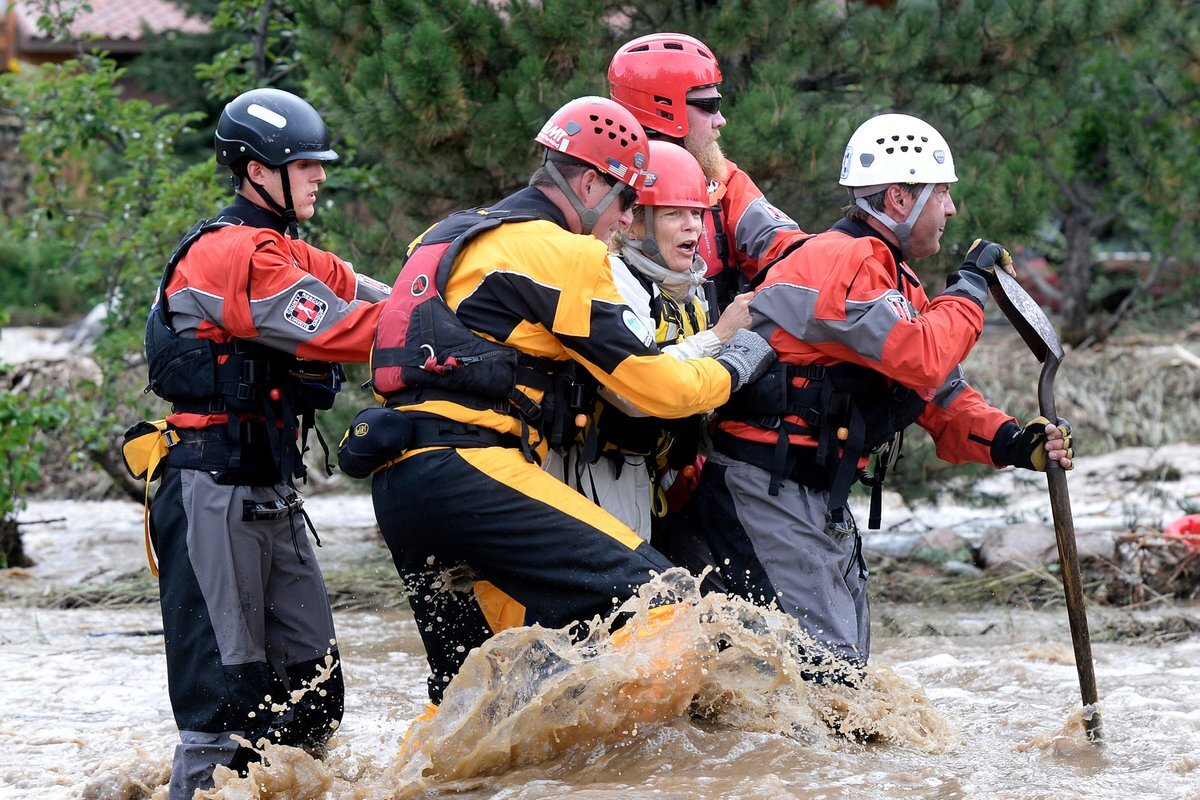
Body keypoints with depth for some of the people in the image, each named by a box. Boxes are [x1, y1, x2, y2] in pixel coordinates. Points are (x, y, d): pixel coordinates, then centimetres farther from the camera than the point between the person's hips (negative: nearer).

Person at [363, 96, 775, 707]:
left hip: (396, 484, 9)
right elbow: (656, 387, -1)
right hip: (469, 471, -9)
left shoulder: (450, 237, 26)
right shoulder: (562, 252, -1)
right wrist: (738, 363, 16)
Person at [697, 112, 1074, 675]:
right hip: (767, 491, -11)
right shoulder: (845, 261, -16)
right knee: (825, 667, -18)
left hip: (823, 500, 11)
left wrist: (1011, 443, -4)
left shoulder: (894, 281, 18)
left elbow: (940, 395, 14)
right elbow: (922, 362, -27)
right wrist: (970, 288, -12)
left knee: (845, 669, 12)